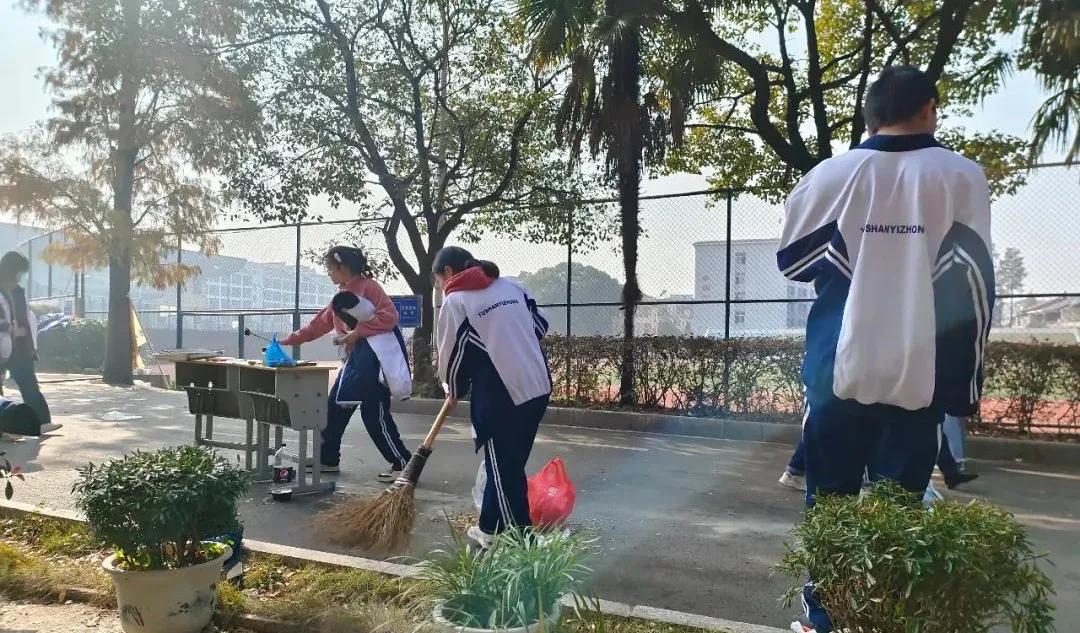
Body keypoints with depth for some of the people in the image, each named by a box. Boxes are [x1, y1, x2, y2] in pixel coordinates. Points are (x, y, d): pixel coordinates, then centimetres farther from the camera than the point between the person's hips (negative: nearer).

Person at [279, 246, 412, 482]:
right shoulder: (341, 297, 20)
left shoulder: (368, 286, -8)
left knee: (374, 412, -11)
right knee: (336, 404, 12)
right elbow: (318, 325, 25)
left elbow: (390, 316, -19)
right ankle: (328, 459, 26)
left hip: (378, 352, -9)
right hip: (357, 355, 9)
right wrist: (288, 340, 23)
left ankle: (403, 464, -3)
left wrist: (357, 332, -17)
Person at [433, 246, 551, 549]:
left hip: (501, 396, -7)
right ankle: (490, 527, 32)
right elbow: (540, 325, 18)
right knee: (501, 462, 20)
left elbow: (452, 354, 2)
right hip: (538, 388, 7)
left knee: (505, 470, 6)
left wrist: (454, 390, 19)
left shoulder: (455, 300, -2)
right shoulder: (511, 286, 14)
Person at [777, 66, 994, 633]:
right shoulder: (961, 176, 1)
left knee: (828, 501, 12)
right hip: (917, 372, 0)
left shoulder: (831, 174, 1)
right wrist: (964, 384, 4)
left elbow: (792, 260, 9)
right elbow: (971, 283, -2)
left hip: (839, 367, 1)